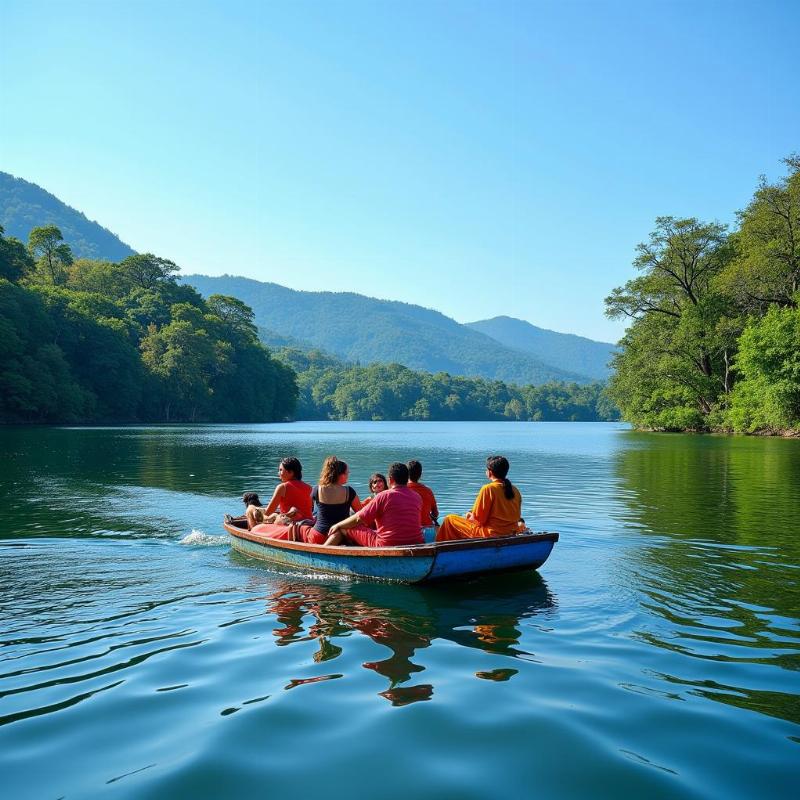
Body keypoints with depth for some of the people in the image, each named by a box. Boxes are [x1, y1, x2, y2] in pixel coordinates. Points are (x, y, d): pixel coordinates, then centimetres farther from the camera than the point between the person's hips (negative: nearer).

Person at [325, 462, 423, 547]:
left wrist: (338, 525, 10)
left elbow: (359, 519, -7)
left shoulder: (384, 496, -12)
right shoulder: (417, 497, 5)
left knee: (343, 529, 7)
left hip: (385, 546, -6)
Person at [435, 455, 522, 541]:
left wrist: (470, 516, 12)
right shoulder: (515, 490, 4)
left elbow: (478, 519, -12)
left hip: (491, 534, -7)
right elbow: (517, 517, 13)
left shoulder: (488, 489, -14)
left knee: (449, 519, 6)